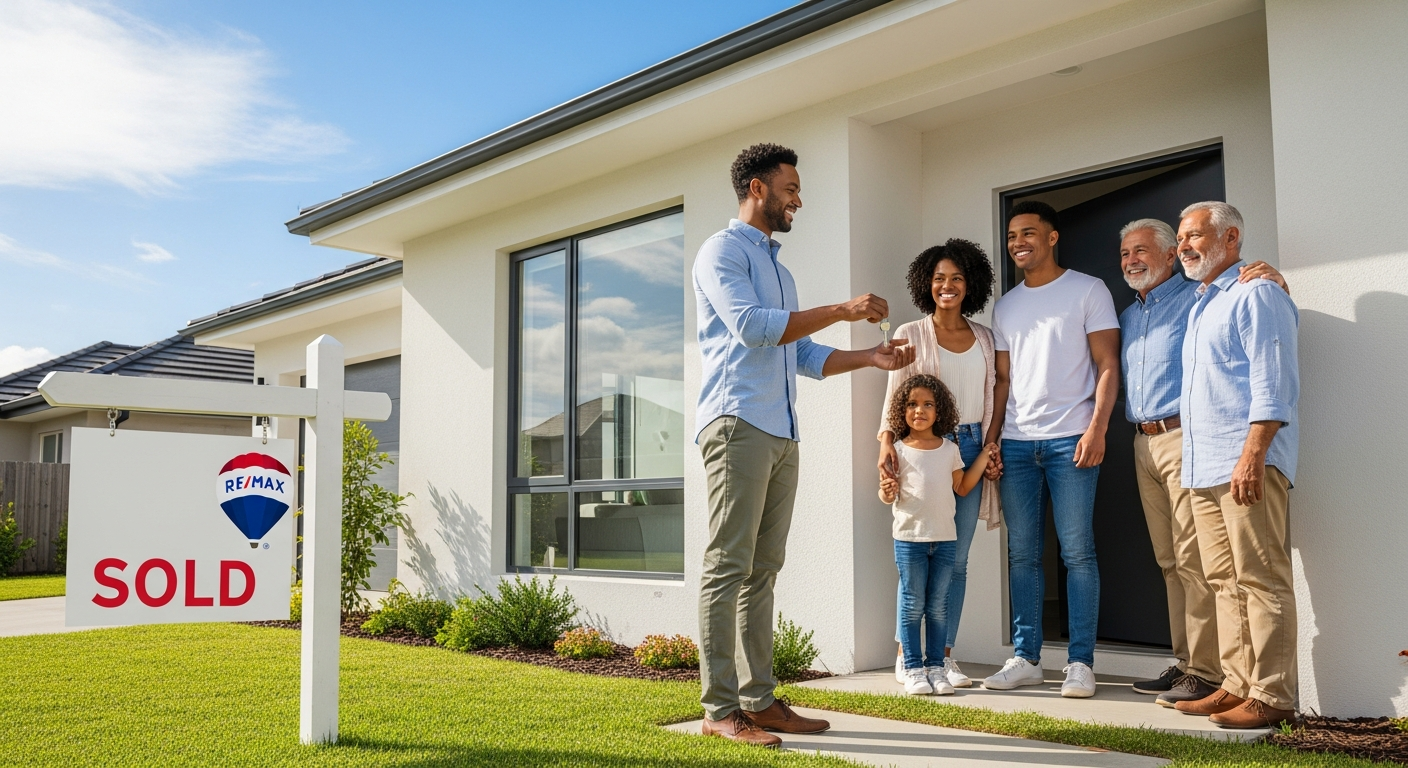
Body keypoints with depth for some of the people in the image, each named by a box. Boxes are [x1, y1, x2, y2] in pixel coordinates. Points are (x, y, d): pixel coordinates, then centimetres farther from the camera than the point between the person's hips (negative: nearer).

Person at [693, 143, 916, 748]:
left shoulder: (779, 270, 28)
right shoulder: (723, 251, 1)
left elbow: (805, 356, 25)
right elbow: (751, 327, -14)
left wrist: (871, 356, 12)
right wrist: (841, 309, -12)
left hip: (781, 435, 9)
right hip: (738, 425, -8)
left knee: (762, 570, 7)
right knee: (728, 568, -9)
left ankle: (759, 699, 10)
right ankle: (719, 708, -6)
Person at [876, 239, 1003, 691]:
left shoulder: (983, 337, 13)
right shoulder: (910, 335, 2)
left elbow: (991, 398, 14)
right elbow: (895, 397, -3)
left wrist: (991, 447, 4)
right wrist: (886, 442, -18)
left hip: (970, 448, 4)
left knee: (956, 559, 5)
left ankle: (945, 656, 13)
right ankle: (906, 657, 3)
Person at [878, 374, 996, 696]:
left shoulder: (949, 449, 9)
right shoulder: (900, 451, 0)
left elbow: (963, 487, 13)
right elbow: (888, 493, 1)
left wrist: (983, 458, 10)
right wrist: (887, 492, -22)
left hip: (945, 537, 3)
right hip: (910, 537, -3)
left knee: (938, 606, 7)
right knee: (913, 605, 1)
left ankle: (936, 666, 14)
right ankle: (913, 669, 8)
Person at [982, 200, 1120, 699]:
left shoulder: (1087, 291, 4)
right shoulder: (1005, 306, 18)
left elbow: (1107, 366, -2)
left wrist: (1097, 427, -14)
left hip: (1070, 439, -5)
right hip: (1016, 442, 5)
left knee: (1077, 552, -3)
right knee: (1022, 555, 6)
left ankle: (1080, 663, 3)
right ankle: (1025, 659, 13)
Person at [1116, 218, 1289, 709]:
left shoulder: (1198, 298, -1)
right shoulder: (1127, 317, 22)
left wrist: (1273, 281, -23)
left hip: (1186, 438, -7)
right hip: (1144, 444, 8)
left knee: (1194, 559, -9)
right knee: (1169, 562, 10)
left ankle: (1207, 673, -5)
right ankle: (1185, 664, 17)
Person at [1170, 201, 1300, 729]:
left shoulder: (1255, 294, -4)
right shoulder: (1200, 306, 24)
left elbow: (1274, 382, -14)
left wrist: (1253, 454, -21)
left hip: (1247, 462, -9)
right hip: (1203, 466, 9)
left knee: (1260, 581, -6)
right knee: (1224, 581, 10)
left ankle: (1271, 697, -2)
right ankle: (1237, 686, 15)